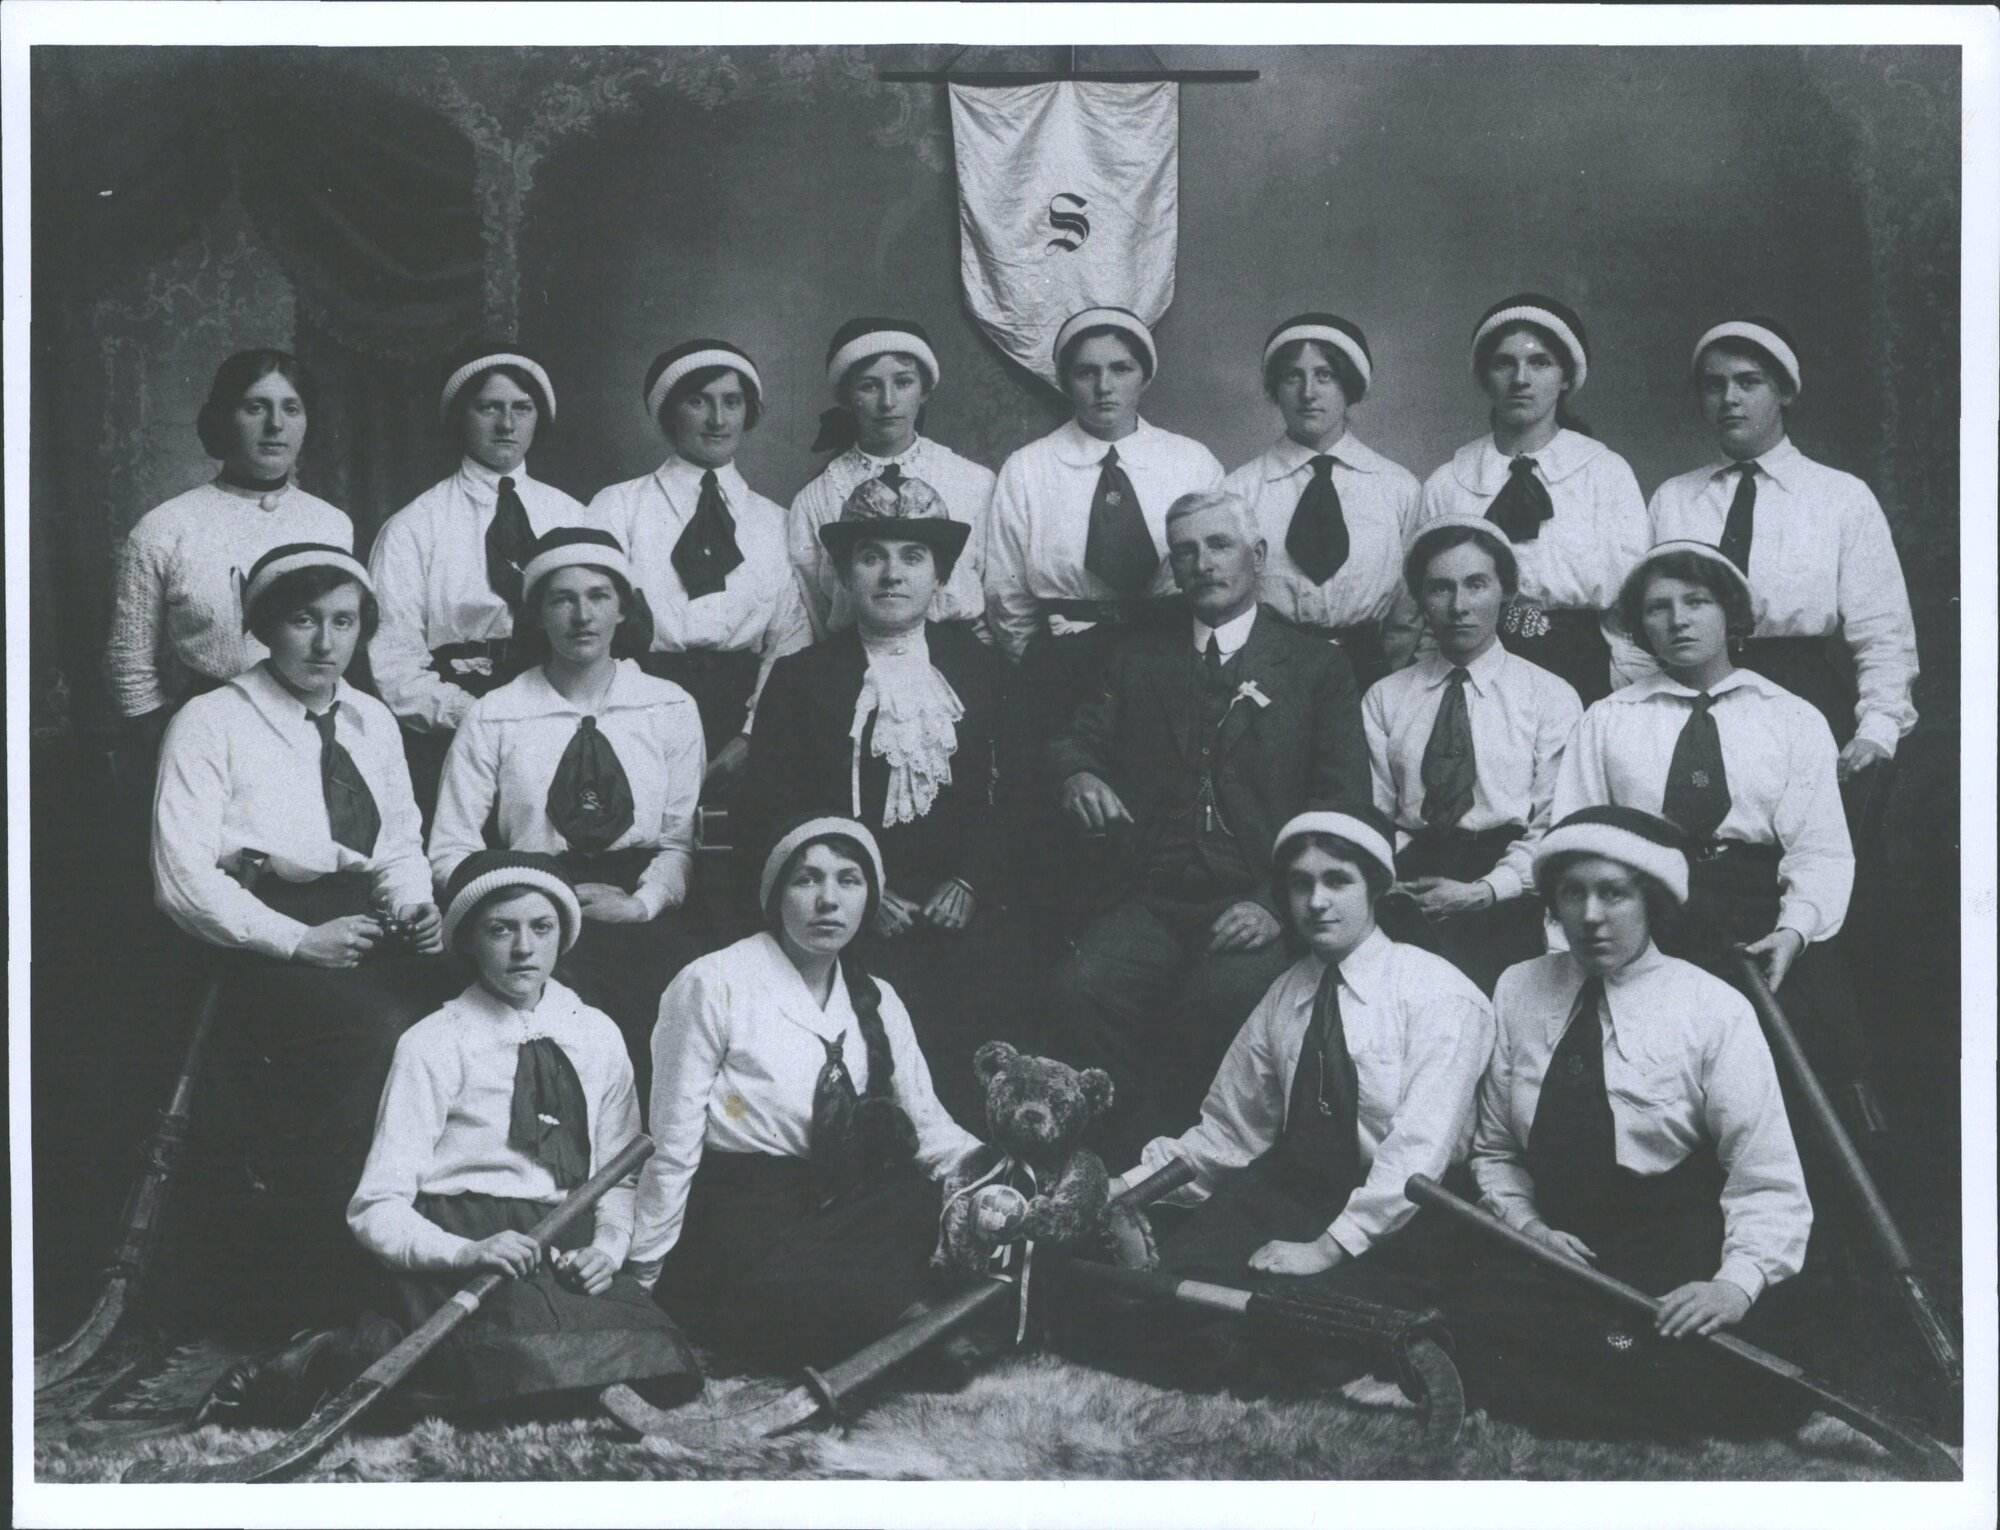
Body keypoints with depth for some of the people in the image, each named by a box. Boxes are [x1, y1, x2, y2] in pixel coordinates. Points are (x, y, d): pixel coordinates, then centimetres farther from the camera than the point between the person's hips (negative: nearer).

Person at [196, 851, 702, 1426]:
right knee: (538, 1360, -36)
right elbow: (376, 1210, -5)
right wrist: (465, 1253, -22)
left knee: (656, 1366, -22)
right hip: (457, 1241, -6)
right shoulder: (434, 1045, -1)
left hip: (568, 1254, 6)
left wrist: (608, 1245, -4)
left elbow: (620, 1173, 17)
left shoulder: (597, 1036, 12)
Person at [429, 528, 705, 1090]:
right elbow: (450, 853, 4)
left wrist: (642, 902, -9)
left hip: (641, 916, 2)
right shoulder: (493, 718, 6)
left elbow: (682, 837, 10)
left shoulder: (671, 709, 12)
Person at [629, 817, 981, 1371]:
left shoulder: (877, 1002, 13)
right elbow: (673, 1149, -6)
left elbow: (931, 1128, 9)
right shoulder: (713, 985, -7)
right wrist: (645, 1280, -4)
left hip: (843, 1211, 5)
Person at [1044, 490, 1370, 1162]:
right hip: (1153, 902, 3)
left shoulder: (1316, 666, 12)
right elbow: (1078, 740, 15)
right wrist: (1078, 775, -13)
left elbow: (1342, 803, 2)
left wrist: (1279, 904, -13)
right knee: (1080, 991, -28)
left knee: (1227, 998, -35)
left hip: (1257, 908, -3)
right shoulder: (1137, 659, 22)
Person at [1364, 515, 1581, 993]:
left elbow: (1553, 828, 2)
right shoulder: (1383, 699, 16)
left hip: (1505, 898, -1)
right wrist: (1395, 885, -9)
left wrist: (1484, 891, -11)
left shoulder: (1552, 698, 9)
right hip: (1411, 880, 1)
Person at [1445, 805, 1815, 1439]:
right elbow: (1494, 1148, 17)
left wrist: (1736, 1283, -23)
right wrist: (1522, 1221, -4)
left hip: (1676, 1258, -3)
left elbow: (1768, 1182, -6)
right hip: (1549, 1241, 3)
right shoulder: (1518, 991, 9)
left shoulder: (1714, 1010, -2)